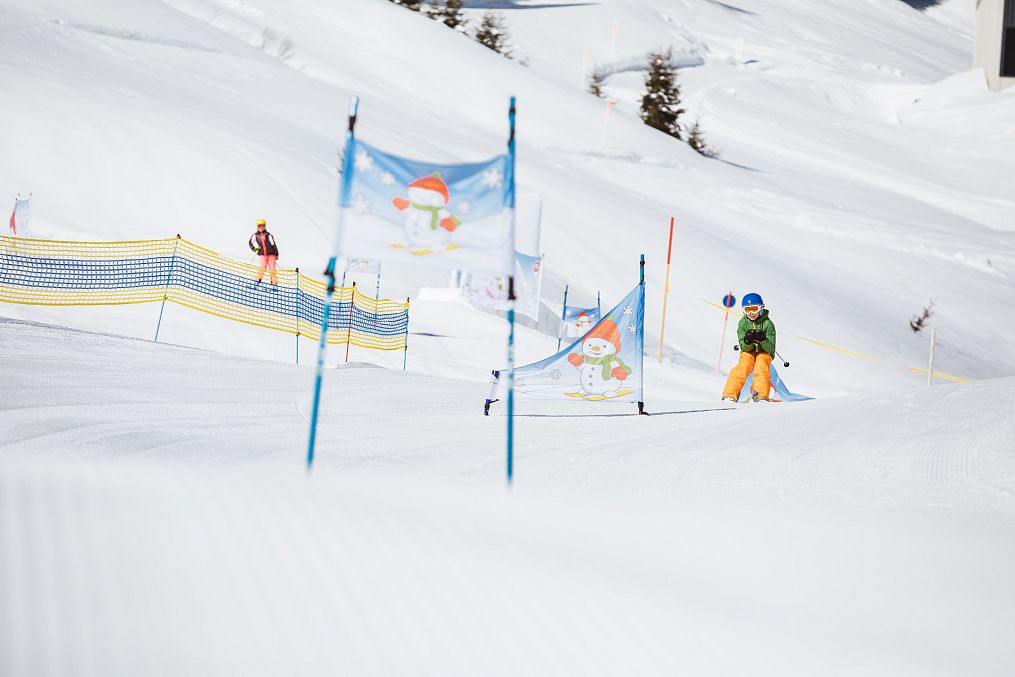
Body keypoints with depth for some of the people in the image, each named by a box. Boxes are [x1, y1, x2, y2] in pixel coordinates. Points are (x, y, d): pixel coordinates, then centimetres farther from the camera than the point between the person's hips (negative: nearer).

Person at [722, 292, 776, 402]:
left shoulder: (767, 323, -10)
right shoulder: (743, 323, -3)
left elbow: (771, 349, -13)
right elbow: (745, 347, -8)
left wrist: (763, 340, -34)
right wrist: (747, 341, -33)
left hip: (764, 352, -1)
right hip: (748, 352, 1)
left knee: (761, 365, -32)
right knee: (743, 367, -27)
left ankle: (761, 396, -34)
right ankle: (730, 395, -32)